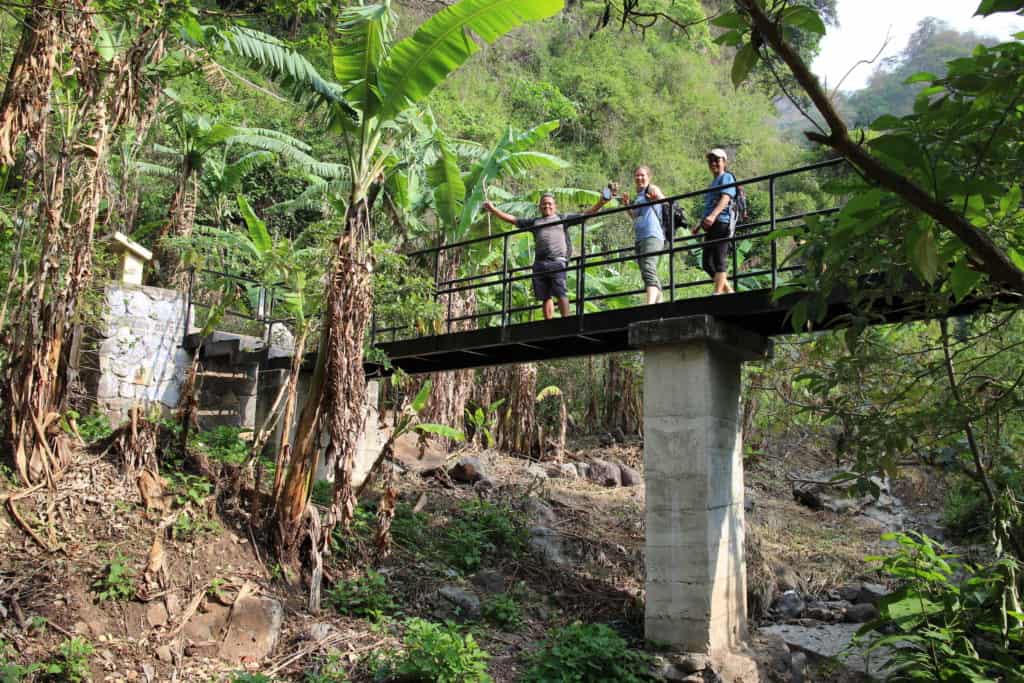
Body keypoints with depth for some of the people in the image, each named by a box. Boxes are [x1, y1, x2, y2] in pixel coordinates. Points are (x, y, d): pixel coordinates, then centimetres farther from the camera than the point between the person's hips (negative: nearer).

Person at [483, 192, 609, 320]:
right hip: (539, 263, 3)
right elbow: (512, 219, 27)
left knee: (560, 293, -15)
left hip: (557, 262, -3)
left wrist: (600, 203, 2)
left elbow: (585, 214, 14)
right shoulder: (534, 222, 26)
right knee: (546, 297, 0)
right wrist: (493, 209, 23)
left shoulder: (563, 218, 20)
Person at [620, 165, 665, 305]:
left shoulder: (652, 189, 1)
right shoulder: (638, 196, 24)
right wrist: (627, 204, 18)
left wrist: (657, 197, -39)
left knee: (648, 271, -25)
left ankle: (650, 304, -38)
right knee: (646, 273, 11)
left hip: (652, 236, -10)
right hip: (639, 239, 10)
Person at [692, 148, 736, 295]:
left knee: (720, 259, -12)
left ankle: (718, 293, -14)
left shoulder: (727, 177, 2)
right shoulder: (714, 182, 29)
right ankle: (729, 291, 9)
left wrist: (713, 216, -30)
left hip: (722, 222, -9)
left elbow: (725, 199, -15)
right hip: (711, 226, 9)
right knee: (707, 262, 5)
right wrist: (700, 225, 25)